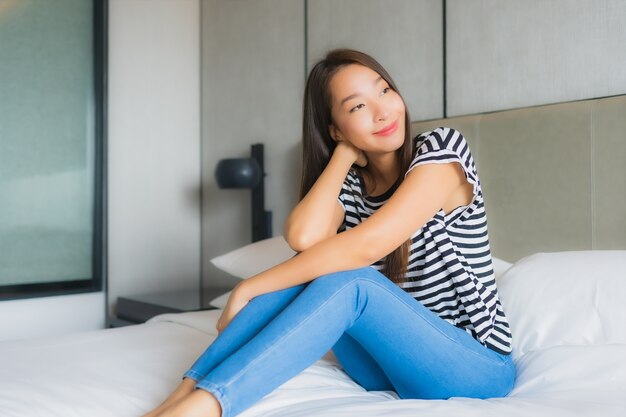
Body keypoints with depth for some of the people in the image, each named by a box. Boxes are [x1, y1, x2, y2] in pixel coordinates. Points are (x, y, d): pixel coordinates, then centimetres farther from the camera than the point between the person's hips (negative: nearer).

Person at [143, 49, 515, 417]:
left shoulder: (441, 148, -13)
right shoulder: (350, 183, 2)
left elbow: (362, 248, -26)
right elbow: (303, 238, -22)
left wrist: (247, 290, -21)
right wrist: (345, 154, -10)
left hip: (477, 365, -4)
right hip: (391, 362, 5)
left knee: (347, 280, -30)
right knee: (303, 270, -18)